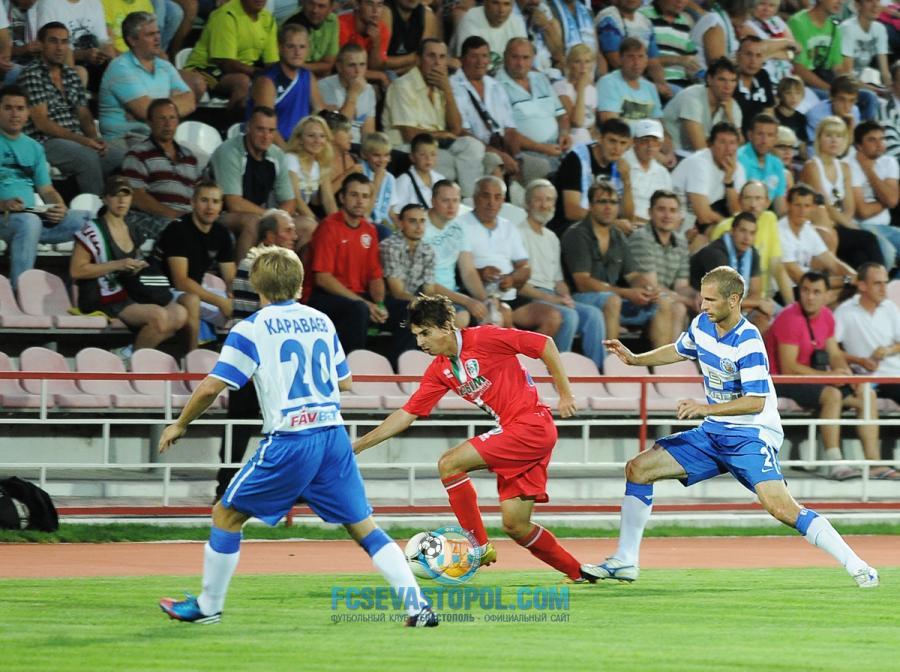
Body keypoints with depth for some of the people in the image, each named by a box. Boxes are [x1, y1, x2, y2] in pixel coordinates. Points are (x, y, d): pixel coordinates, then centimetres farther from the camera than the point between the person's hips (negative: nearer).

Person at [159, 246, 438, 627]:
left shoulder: (251, 329, -2)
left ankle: (208, 606, 17)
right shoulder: (322, 322, 13)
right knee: (364, 527, 8)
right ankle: (417, 605, -2)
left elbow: (211, 387, -6)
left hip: (289, 442, -5)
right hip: (334, 436, 5)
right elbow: (344, 382, 22)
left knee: (227, 515, 12)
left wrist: (180, 424, 10)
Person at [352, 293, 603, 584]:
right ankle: (579, 573, 17)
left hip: (532, 425, -8)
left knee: (450, 463, -15)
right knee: (515, 526, 4)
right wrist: (357, 445, 8)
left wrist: (565, 394, -8)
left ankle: (479, 546, -8)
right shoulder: (439, 370, 11)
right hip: (512, 431, 8)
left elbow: (544, 344, -8)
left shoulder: (483, 338, -11)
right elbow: (406, 415, 13)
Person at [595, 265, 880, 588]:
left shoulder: (747, 341, -21)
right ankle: (625, 562, 11)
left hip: (751, 436, -8)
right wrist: (635, 359, 17)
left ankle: (856, 567, -24)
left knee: (780, 506, -27)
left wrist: (707, 408, -30)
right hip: (713, 433, 8)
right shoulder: (702, 324, 2)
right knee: (638, 468, 3)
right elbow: (679, 350, 26)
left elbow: (756, 402, -25)